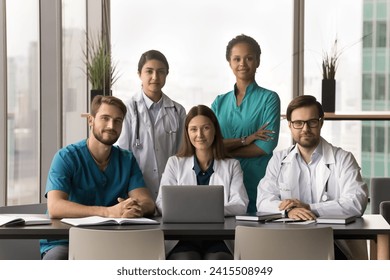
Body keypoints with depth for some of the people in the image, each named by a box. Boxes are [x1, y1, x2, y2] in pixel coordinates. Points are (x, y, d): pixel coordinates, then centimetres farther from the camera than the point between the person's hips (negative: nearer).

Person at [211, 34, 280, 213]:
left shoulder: (269, 98, 0)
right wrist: (244, 140, -13)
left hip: (257, 184, -3)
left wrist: (225, 150, -7)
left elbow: (266, 146, -10)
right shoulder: (220, 102, 12)